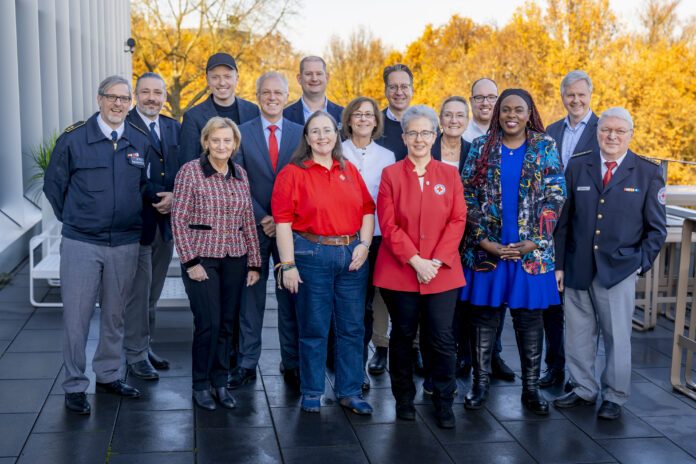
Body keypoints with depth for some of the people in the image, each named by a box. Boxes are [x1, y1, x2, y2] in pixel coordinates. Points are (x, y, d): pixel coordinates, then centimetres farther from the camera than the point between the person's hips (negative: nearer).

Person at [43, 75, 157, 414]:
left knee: (115, 313, 13)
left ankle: (108, 374, 29)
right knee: (76, 314, -1)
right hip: (81, 243, -3)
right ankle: (74, 385, 12)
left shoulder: (140, 142, 6)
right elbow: (53, 184, 6)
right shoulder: (73, 138, -4)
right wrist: (72, 220, 7)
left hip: (125, 244, 3)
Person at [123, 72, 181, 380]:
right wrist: (151, 200, -16)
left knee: (153, 292, 15)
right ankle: (136, 355, 12)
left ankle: (146, 347, 28)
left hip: (166, 222, 6)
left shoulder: (174, 128, 11)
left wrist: (174, 196, -9)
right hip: (137, 223, -6)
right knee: (138, 291, 0)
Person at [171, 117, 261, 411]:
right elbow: (178, 219, -6)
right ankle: (201, 385, 11)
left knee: (227, 323, 7)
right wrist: (191, 261, -11)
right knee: (209, 323, -6)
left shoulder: (240, 174, 10)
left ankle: (220, 382, 20)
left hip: (234, 258, 5)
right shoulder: (190, 171, -5)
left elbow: (248, 221, 13)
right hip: (201, 257, -4)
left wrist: (254, 262, 10)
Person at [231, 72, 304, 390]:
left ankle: (291, 363, 16)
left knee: (291, 298, 5)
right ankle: (247, 363, 15)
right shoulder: (242, 133, 3)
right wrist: (262, 218, -9)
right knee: (250, 297, 5)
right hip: (253, 226, 0)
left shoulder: (301, 134, 6)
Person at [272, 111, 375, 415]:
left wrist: (364, 244, -2)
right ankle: (311, 393, 19)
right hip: (312, 255, -4)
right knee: (314, 328, 4)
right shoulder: (294, 173, -2)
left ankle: (350, 391, 21)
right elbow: (282, 221, -6)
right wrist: (288, 264, -12)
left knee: (352, 327, 8)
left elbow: (367, 209, 13)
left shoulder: (349, 171, 12)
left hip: (351, 255, 4)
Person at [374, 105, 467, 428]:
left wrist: (437, 261, -9)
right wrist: (415, 261, -12)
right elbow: (388, 224, -3)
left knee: (442, 338, -2)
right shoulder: (391, 174, 4)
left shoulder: (449, 174, 8)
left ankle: (444, 402, 14)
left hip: (442, 272, 1)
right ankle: (404, 399, 24)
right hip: (399, 271, 0)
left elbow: (458, 220, 2)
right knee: (403, 335, 9)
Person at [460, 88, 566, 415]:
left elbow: (555, 197, 0)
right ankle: (480, 382, 19)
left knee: (530, 317, 5)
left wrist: (535, 242, -9)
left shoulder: (545, 148, 4)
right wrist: (484, 240, -9)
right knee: (484, 314, 6)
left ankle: (531, 387, 16)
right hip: (486, 248, 1)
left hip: (530, 250, 0)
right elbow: (468, 196, 1)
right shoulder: (481, 147, 5)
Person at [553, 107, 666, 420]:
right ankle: (584, 389, 27)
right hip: (577, 270, 2)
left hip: (619, 271, -2)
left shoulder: (648, 174, 1)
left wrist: (641, 264, -4)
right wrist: (559, 264, 5)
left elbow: (656, 228, 5)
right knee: (578, 335, 10)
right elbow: (563, 220, 8)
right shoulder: (577, 167, 6)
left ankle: (614, 397, 20)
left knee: (617, 337, 4)